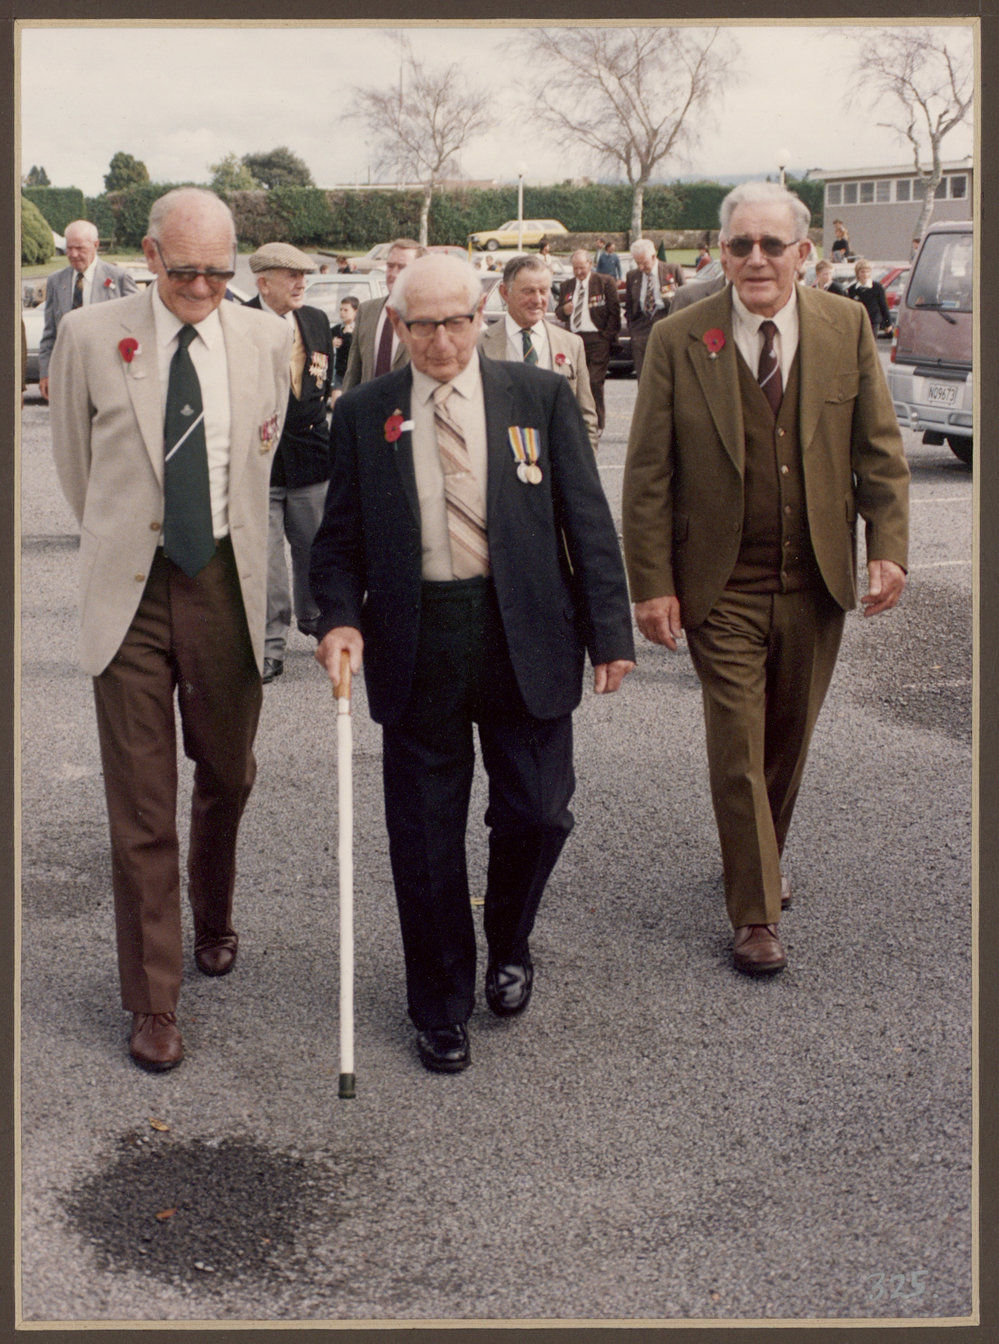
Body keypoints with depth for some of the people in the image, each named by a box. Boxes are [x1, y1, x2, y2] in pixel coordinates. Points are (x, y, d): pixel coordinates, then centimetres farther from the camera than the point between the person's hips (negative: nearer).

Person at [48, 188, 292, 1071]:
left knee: (228, 774, 17)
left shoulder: (266, 338, 0)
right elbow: (75, 463, 8)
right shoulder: (90, 336, -5)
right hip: (131, 591, -2)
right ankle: (154, 1002, 13)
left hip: (225, 581, 2)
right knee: (141, 806, 1)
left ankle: (214, 917, 46)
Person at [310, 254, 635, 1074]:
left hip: (524, 636, 0)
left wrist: (610, 631, -2)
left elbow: (587, 519, 2)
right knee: (425, 832, 6)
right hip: (415, 643, 0)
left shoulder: (541, 398, 2)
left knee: (536, 813, 4)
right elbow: (340, 537, 8)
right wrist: (341, 618, -10)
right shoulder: (364, 416, 4)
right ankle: (441, 1007, 24)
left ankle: (510, 946, 36)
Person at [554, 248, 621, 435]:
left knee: (595, 382, -9)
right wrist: (564, 310, -6)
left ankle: (597, 423, -1)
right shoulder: (566, 286, 16)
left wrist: (608, 336, -7)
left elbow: (614, 312, 0)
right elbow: (558, 312, 19)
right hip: (574, 339, 4)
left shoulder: (605, 283, 2)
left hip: (597, 339, -4)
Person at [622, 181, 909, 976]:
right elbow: (648, 474, -5)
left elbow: (879, 449, 4)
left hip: (817, 582, 3)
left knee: (790, 737, 16)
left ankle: (763, 858, 40)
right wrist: (652, 583, -9)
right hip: (723, 585, -2)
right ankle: (755, 911, 12)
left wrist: (889, 547, -7)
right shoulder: (679, 341, -6)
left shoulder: (846, 329, 0)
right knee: (738, 746, 0)